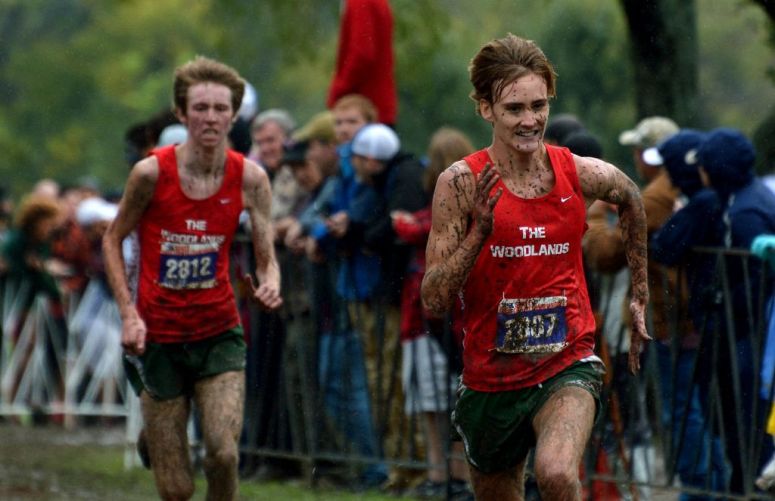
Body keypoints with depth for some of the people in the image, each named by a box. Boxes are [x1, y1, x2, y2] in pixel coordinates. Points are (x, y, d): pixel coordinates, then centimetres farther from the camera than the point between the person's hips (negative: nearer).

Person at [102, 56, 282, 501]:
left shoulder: (249, 178, -5)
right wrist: (129, 313, -8)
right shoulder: (152, 172, -10)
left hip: (219, 333, 1)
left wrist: (270, 286, -27)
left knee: (224, 454, -19)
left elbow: (267, 258, -3)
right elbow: (113, 240, 2)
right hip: (158, 335, -1)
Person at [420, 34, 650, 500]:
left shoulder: (582, 174, -6)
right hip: (491, 376, 1)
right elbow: (434, 299, -15)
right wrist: (479, 230, -29)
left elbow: (632, 199, 20)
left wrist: (640, 298, 24)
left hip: (567, 367, -1)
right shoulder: (461, 183, -13)